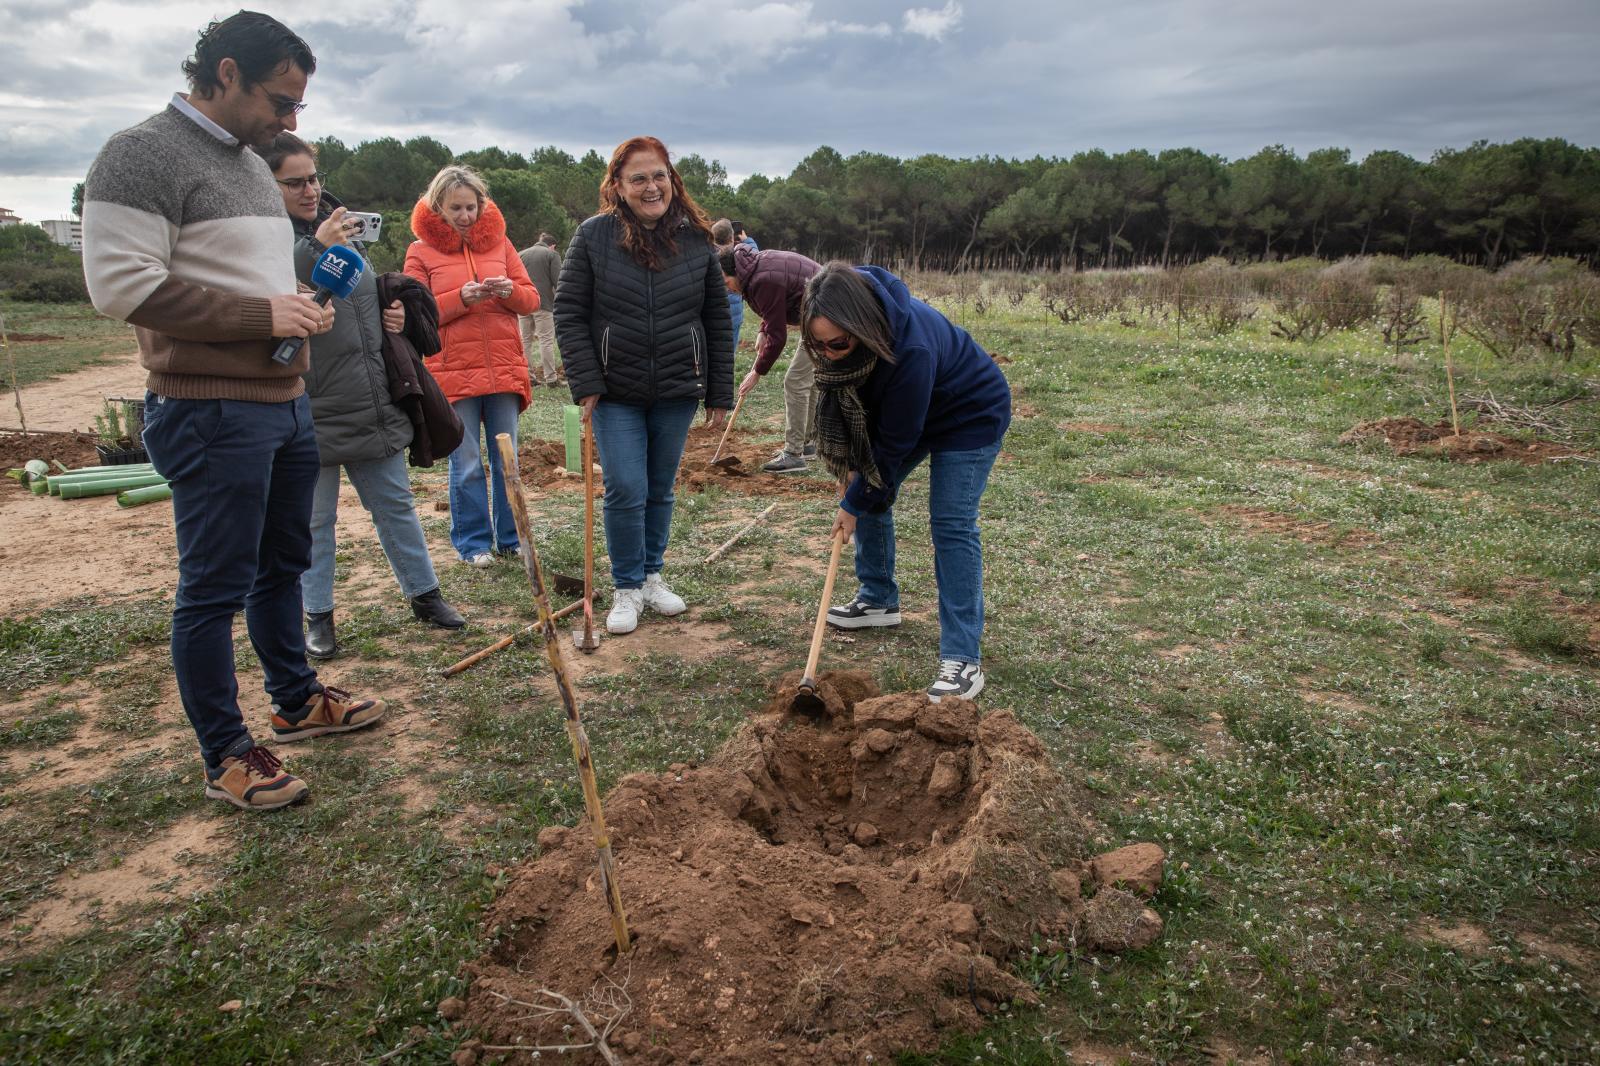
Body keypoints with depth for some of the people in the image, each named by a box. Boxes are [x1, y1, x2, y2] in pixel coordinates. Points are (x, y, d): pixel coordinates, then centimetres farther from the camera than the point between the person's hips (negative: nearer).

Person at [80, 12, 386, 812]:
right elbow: (119, 283, -20)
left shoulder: (253, 166, 17)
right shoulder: (144, 155, -12)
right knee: (214, 589, 0)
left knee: (283, 566, 19)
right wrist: (262, 316, -18)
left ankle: (297, 703, 35)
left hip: (285, 403, 9)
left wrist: (299, 310, 6)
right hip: (212, 414, -9)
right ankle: (227, 758, 13)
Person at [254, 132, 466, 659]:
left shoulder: (336, 223, 12)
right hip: (308, 411, -6)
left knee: (395, 503, 15)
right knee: (314, 519, 8)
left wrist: (394, 311, 6)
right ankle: (318, 616, 22)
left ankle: (423, 593, 28)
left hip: (373, 402, 6)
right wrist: (316, 248, -36)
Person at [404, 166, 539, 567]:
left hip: (504, 369, 3)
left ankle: (511, 537, 20)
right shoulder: (421, 251, 3)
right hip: (454, 373, -2)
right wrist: (461, 298, -16)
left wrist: (510, 291, -12)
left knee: (507, 460, 8)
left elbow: (531, 299, 10)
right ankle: (473, 542, 15)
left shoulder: (499, 242, 11)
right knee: (467, 465, 2)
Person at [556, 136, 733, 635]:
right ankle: (627, 588, 13)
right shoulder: (593, 236, -4)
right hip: (615, 392, -2)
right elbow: (568, 312, -3)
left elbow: (718, 321, 6)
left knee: (661, 491, 12)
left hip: (677, 392, 2)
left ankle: (651, 575, 30)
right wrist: (586, 383, -10)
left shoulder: (696, 239, 2)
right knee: (626, 492, -5)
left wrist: (720, 393, 4)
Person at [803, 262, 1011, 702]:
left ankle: (962, 660, -13)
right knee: (869, 492, 9)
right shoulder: (834, 331, -22)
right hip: (895, 407, 8)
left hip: (970, 415, -7)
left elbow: (895, 441, -30)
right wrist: (852, 461, -4)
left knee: (951, 524, -14)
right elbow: (841, 399, -1)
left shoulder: (911, 349, -42)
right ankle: (878, 600, 29)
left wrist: (856, 503, -20)